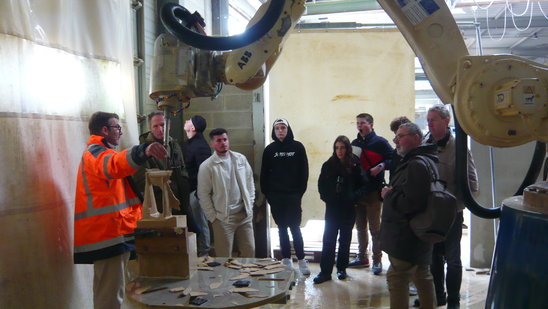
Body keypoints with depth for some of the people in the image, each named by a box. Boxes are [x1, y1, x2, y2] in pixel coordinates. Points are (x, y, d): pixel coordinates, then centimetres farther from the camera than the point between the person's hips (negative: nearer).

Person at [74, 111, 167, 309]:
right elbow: (116, 164, -36)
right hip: (109, 234, -11)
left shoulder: (94, 154, 24)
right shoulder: (98, 153, -12)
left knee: (106, 293, 20)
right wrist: (144, 151, -54)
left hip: (105, 233, 11)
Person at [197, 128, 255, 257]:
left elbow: (250, 182, 12)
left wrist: (250, 206, 7)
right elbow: (203, 195, -5)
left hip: (245, 214, 4)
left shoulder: (240, 159, 5)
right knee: (224, 257, 2)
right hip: (223, 218, -4)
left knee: (249, 251, 11)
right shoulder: (207, 166, -8)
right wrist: (213, 217, -7)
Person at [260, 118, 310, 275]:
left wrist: (300, 191, -6)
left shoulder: (297, 147, 0)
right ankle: (286, 259, 18)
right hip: (275, 196, 2)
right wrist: (267, 193, -1)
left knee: (295, 227, -3)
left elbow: (304, 171, 0)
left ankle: (301, 260, 8)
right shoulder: (269, 149, 6)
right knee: (282, 228, 9)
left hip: (293, 195, -2)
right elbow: (264, 174, 7)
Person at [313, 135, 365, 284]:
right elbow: (321, 185, 8)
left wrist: (353, 197, -13)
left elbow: (362, 186, -1)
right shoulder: (328, 165, 0)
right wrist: (326, 198, -3)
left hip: (348, 209, -1)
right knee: (328, 239, 0)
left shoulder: (355, 166, -5)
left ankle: (342, 269, 23)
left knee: (345, 239, 11)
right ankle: (325, 271, 3)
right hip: (332, 208, 1)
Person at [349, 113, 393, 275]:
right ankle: (362, 257, 26)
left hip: (373, 192, -6)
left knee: (375, 228, 1)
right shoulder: (355, 143, 12)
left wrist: (381, 166, -22)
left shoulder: (380, 142, -6)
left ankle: (377, 260, 10)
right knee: (360, 227, 15)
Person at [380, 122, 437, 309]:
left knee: (397, 278, -7)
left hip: (407, 238, -11)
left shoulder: (416, 164, -19)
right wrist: (391, 193, 9)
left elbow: (411, 203, -27)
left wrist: (389, 194, -13)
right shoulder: (420, 161, 16)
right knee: (422, 276, 19)